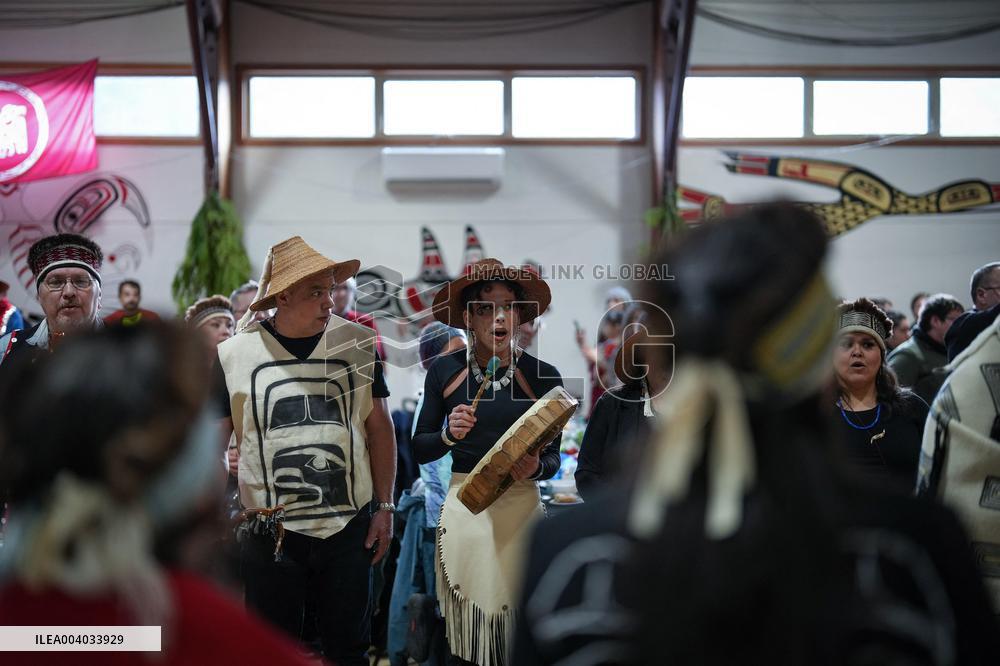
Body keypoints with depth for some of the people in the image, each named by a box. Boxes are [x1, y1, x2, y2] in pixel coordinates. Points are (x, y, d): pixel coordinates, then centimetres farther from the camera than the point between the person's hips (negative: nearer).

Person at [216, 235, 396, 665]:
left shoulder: (359, 344, 1)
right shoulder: (232, 355, -4)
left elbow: (379, 427, 8)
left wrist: (384, 506, 5)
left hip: (349, 529, 1)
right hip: (270, 535, -1)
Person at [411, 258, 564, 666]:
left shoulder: (543, 377, -2)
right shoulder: (444, 371, 0)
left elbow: (554, 458, 4)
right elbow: (420, 449, 6)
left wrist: (536, 468, -17)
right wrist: (448, 435, -13)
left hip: (520, 506, -1)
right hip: (463, 507, 1)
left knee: (517, 628, 3)